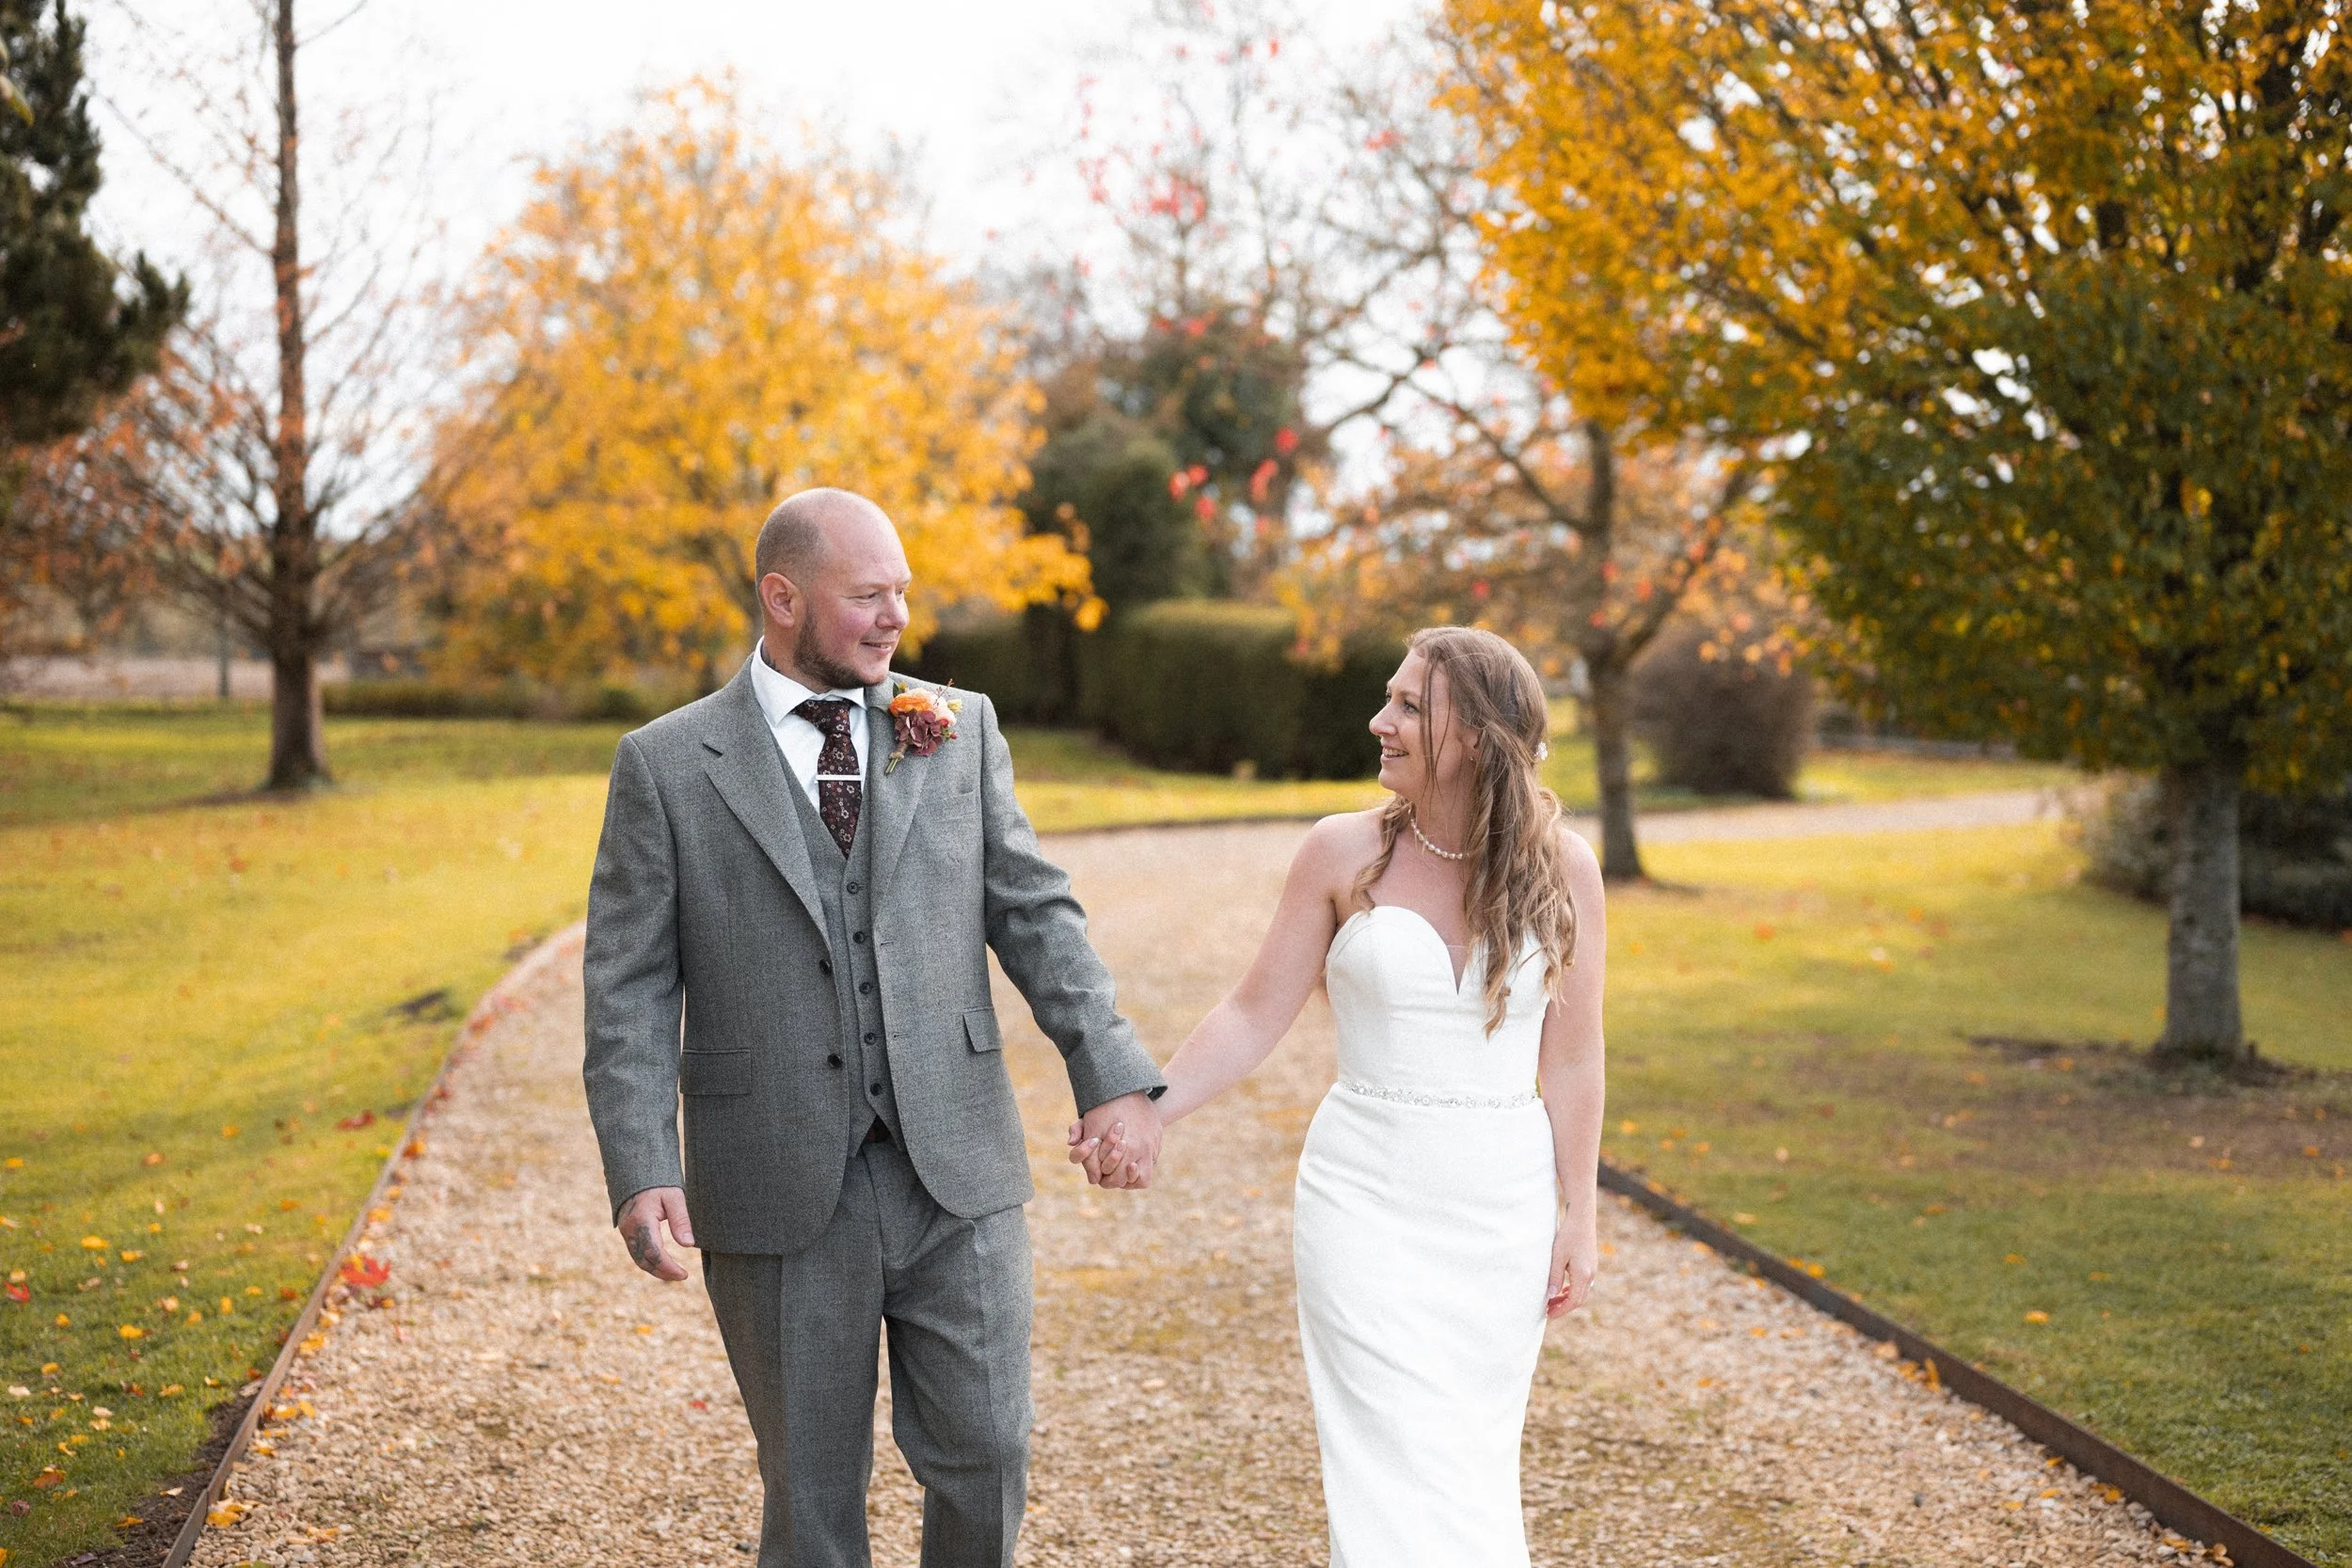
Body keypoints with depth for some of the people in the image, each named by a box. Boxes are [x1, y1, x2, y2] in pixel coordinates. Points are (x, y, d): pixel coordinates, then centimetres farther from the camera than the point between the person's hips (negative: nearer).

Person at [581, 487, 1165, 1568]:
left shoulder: (960, 731, 7)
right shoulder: (666, 765, 0)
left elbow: (1033, 913, 5)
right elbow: (630, 991, -2)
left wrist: (1113, 1074, -7)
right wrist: (642, 1172, -13)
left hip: (958, 1174, 2)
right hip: (783, 1194, -1)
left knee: (986, 1456, 4)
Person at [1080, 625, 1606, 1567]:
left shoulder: (1559, 868, -2)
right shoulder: (1344, 853, -4)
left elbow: (1570, 1058, 2)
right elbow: (1256, 1014, -1)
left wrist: (1579, 1217, 3)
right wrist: (1145, 1111, -11)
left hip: (1502, 1206, 1)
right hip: (1366, 1197, -1)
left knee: (1474, 1456, 9)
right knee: (1401, 1464, -4)